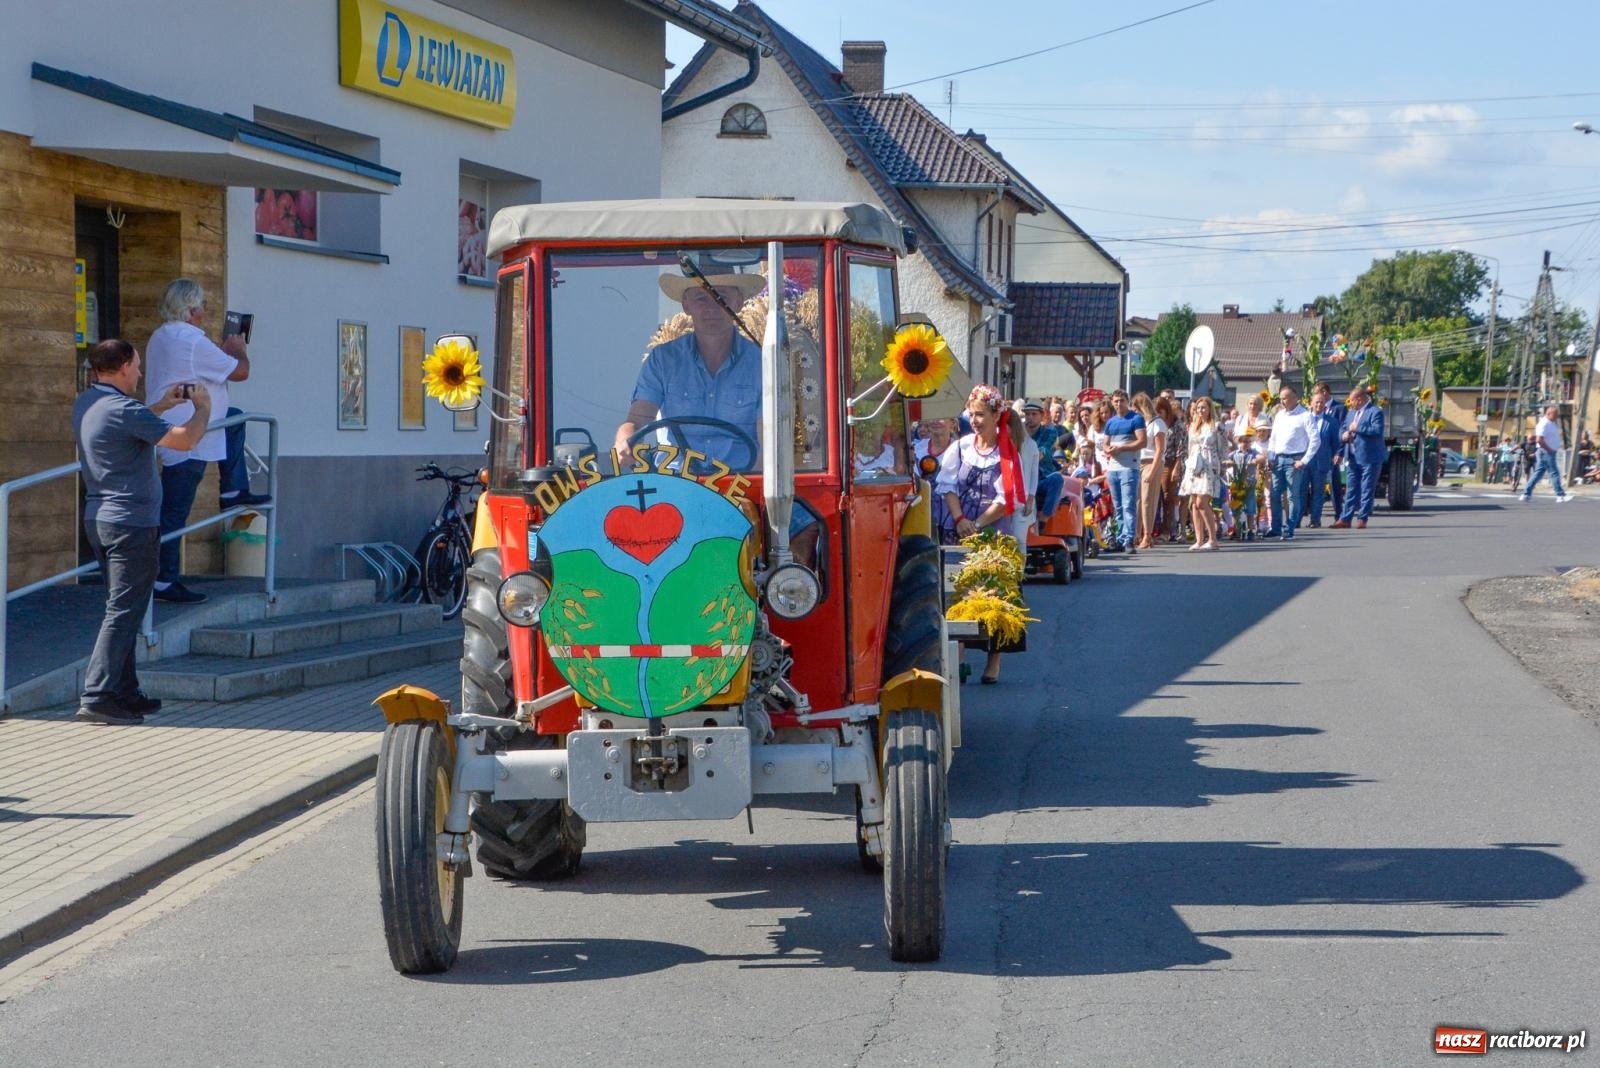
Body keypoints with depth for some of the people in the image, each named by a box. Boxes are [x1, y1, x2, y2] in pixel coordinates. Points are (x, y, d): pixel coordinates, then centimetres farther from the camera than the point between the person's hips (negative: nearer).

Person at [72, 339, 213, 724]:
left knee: (123, 609, 16)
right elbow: (185, 440, -18)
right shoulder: (123, 409, -19)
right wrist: (202, 408, 0)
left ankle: (125, 693, 20)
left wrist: (161, 406, 28)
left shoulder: (85, 404, 9)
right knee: (123, 612, -7)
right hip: (131, 523, -10)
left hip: (98, 518, 10)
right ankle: (96, 697, -11)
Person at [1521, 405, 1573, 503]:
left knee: (1538, 473, 10)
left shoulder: (1552, 423, 16)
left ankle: (1526, 494, 11)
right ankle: (1560, 496, -9)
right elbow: (1539, 440, -24)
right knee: (1554, 473, -9)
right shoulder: (1544, 424, -16)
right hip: (1546, 452, -10)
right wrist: (1549, 450, -18)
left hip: (1550, 452, 10)